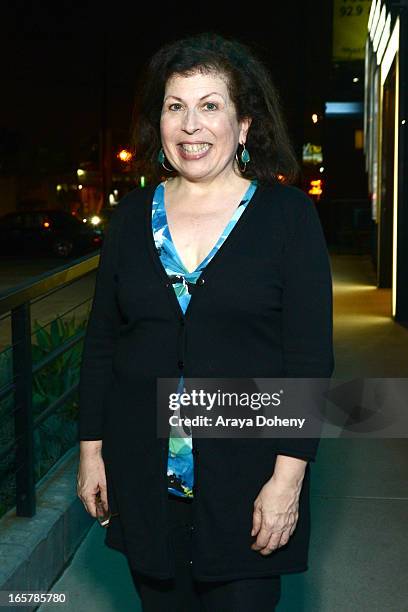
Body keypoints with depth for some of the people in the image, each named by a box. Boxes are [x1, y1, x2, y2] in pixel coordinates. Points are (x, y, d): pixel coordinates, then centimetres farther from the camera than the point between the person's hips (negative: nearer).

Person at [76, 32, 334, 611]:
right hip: (141, 477, 3)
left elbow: (311, 357, -8)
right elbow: (100, 340, 9)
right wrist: (91, 447, 6)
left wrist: (289, 475, -13)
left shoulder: (289, 215, -5)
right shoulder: (133, 215, 5)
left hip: (247, 479, -3)